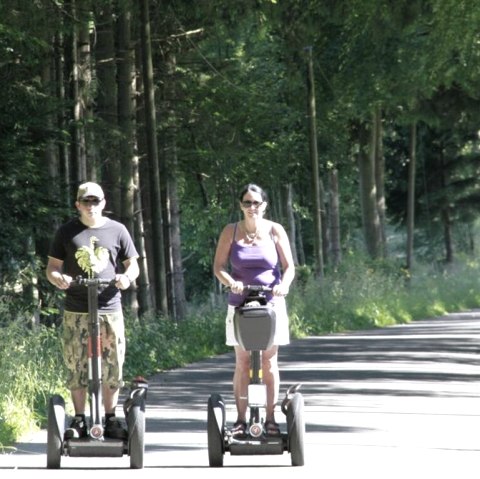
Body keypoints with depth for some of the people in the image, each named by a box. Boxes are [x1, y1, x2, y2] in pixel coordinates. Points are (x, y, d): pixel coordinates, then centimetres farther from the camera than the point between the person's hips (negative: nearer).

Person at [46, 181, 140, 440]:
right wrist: (58, 278, -13)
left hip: (109, 309, 0)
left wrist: (127, 277, -10)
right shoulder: (67, 232, 8)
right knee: (76, 367, 0)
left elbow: (132, 264, 12)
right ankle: (79, 421, 8)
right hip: (76, 311, 0)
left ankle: (111, 421, 11)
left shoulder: (117, 230, 7)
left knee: (112, 367, 1)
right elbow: (52, 267, 9)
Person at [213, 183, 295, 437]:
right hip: (240, 305, 0)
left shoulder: (275, 231, 2)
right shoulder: (231, 232, 3)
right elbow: (218, 265, 1)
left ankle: (270, 418, 7)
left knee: (269, 363, 1)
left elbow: (289, 266, 3)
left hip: (271, 303, 0)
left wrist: (284, 284, -18)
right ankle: (241, 419, 4)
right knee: (242, 363, 1)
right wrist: (231, 282, -19)